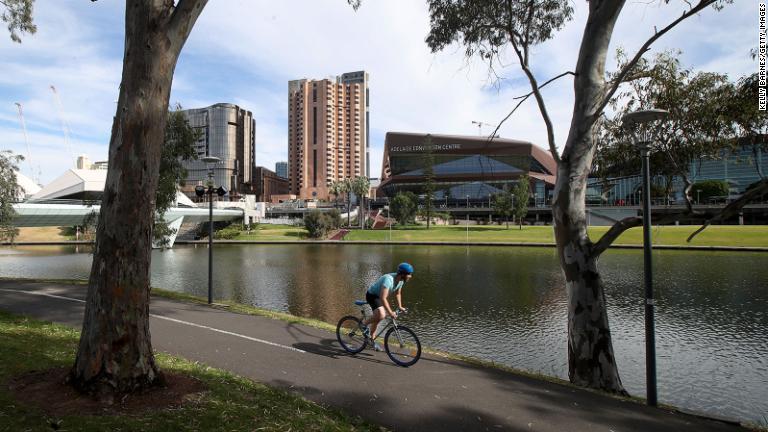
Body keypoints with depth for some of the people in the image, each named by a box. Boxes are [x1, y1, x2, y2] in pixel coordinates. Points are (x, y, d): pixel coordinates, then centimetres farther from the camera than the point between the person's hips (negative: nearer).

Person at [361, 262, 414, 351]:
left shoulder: (401, 280, -9)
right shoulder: (388, 280, -36)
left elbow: (398, 293, 9)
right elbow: (383, 298, -40)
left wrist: (400, 306, 4)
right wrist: (390, 312, -38)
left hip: (379, 296, 9)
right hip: (372, 295, -9)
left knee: (376, 318, 17)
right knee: (381, 315, -29)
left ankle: (372, 340, 32)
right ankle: (364, 323, -5)